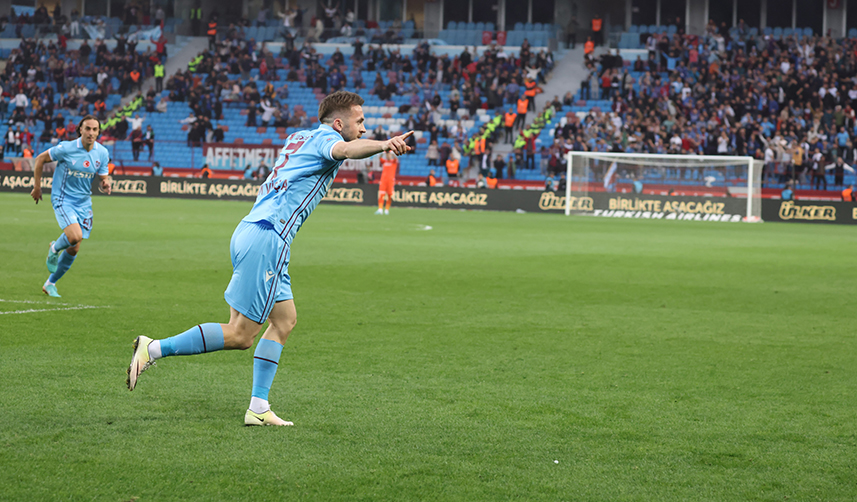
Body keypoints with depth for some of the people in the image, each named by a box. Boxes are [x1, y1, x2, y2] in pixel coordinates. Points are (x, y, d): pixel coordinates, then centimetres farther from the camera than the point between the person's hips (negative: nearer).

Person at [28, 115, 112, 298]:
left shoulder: (102, 153, -3)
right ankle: (55, 249, 10)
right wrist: (37, 187, 0)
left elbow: (103, 178, 6)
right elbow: (40, 158, -3)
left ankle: (50, 283, 23)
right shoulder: (66, 148, -15)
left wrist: (106, 185, -19)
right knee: (75, 236, -26)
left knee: (74, 249, 6)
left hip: (83, 202, 5)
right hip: (62, 199, -5)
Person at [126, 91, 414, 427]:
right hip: (266, 238, -10)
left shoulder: (300, 138, 22)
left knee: (285, 319, 12)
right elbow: (344, 150, -30)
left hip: (252, 231, 10)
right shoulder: (325, 138, -5)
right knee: (241, 335, -7)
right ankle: (154, 349, -6)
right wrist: (383, 145, -49)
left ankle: (258, 409, 8)